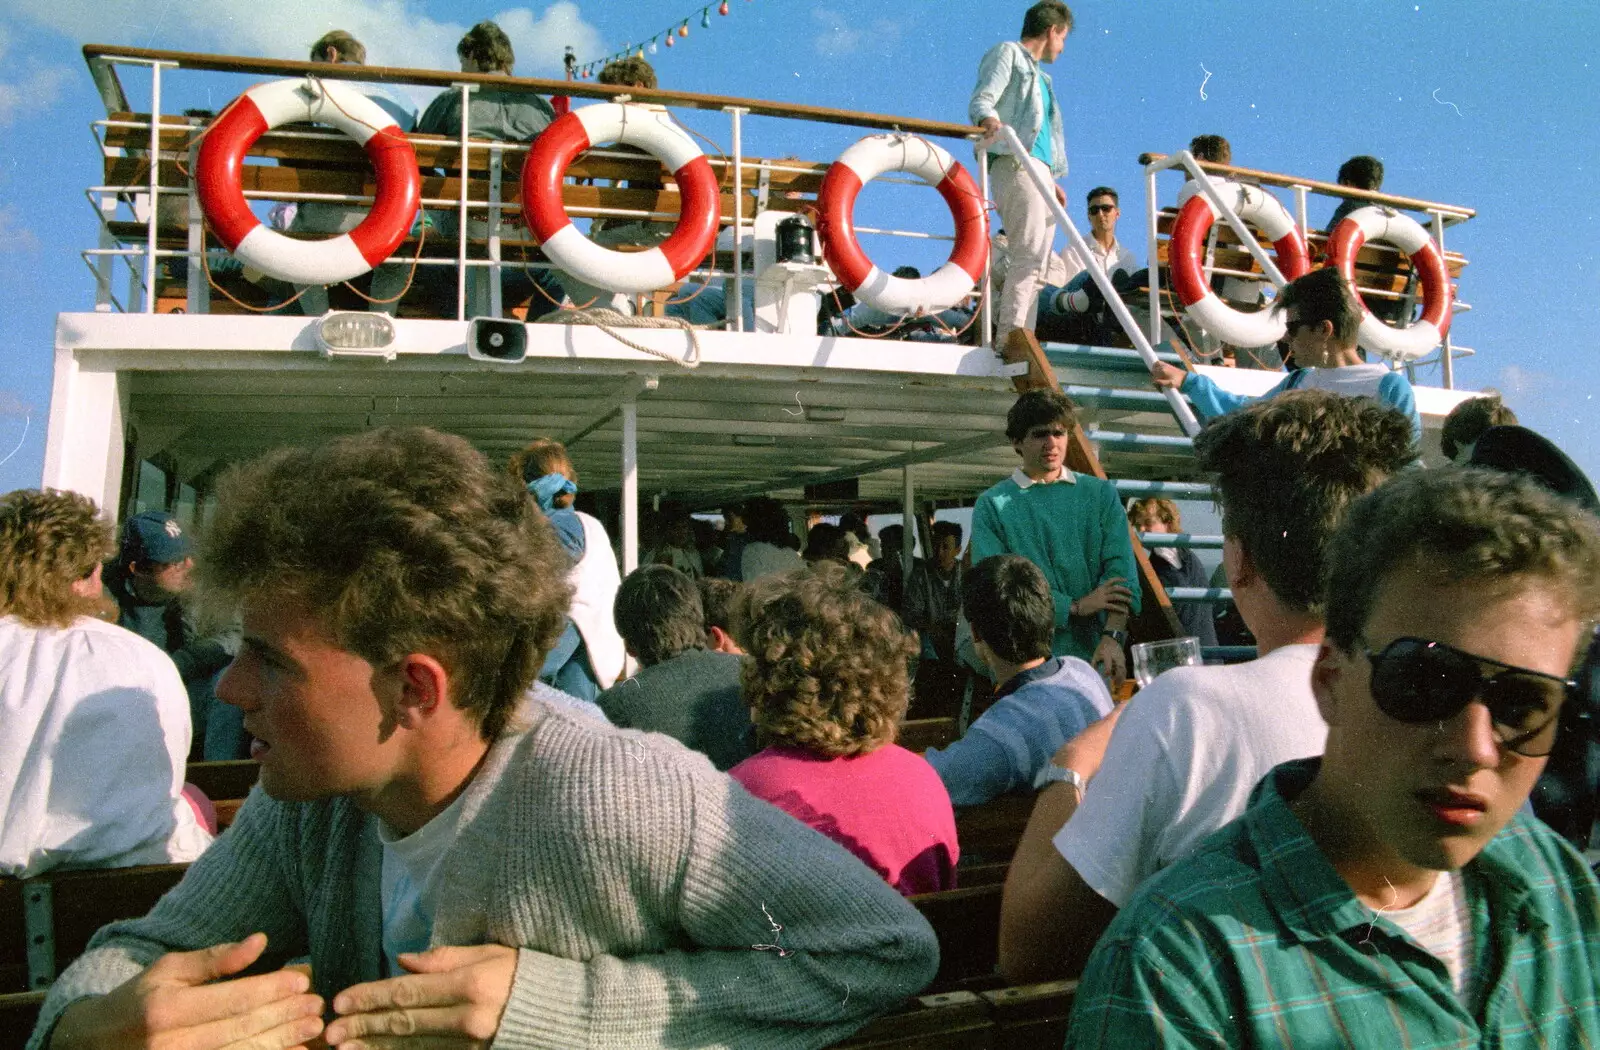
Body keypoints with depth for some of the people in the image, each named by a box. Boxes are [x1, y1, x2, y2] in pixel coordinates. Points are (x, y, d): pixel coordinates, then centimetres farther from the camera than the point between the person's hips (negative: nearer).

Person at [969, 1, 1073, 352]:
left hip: (1039, 170, 10)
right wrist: (988, 119, -32)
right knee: (1028, 256, -20)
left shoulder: (1037, 73, 32)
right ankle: (1009, 341, -25)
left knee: (1042, 265, 4)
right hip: (1017, 165, -10)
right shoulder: (1007, 53, 7)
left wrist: (1052, 180, 23)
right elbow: (980, 101, -9)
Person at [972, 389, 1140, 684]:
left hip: (1093, 652, 2)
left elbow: (1121, 569, 0)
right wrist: (1076, 607, -11)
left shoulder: (1100, 493, 12)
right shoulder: (992, 505, 4)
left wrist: (1112, 636, -16)